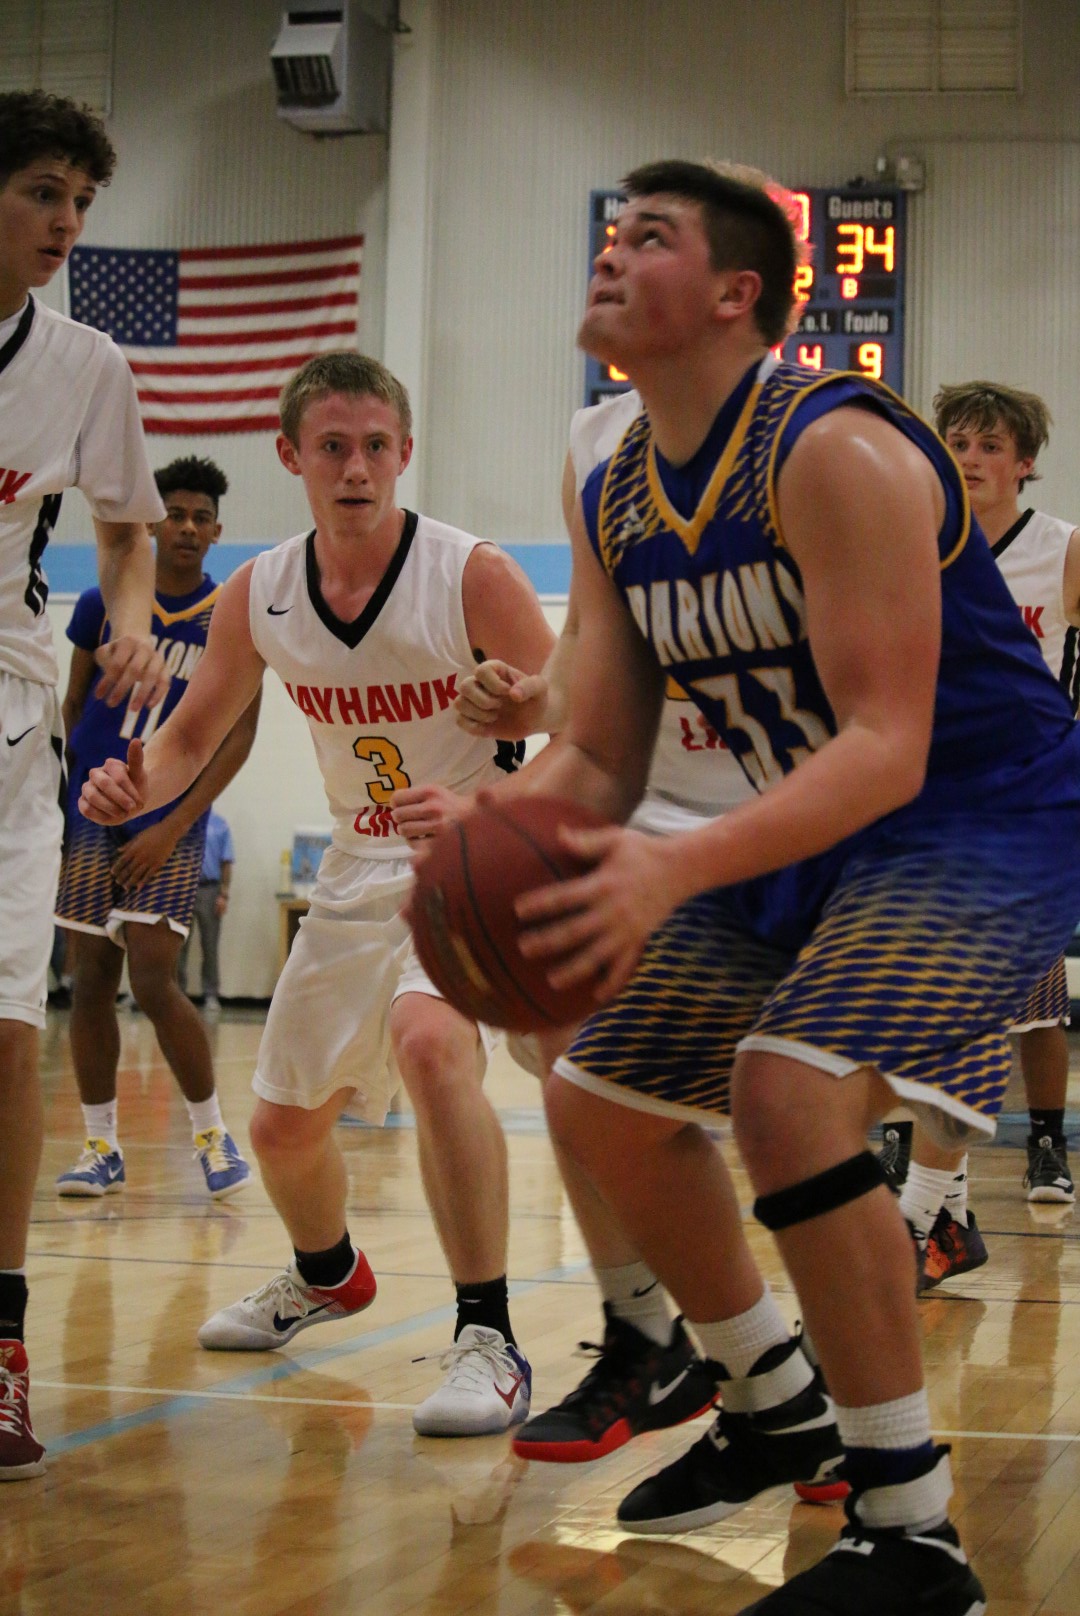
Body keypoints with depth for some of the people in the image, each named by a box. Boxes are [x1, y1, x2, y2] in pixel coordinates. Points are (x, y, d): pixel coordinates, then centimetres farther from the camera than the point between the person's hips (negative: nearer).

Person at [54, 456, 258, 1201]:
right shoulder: (103, 603, 6)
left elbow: (240, 733, -4)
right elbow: (72, 708, 13)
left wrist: (174, 825, -12)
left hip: (170, 822, -3)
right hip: (89, 812, 3)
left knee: (154, 981, -11)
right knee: (91, 980, 4)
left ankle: (213, 1132, 6)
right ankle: (102, 1148, 13)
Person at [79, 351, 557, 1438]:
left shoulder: (473, 577, -19)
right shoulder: (256, 597, -4)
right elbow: (190, 738, 8)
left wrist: (477, 812, -39)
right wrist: (134, 787, -15)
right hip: (361, 873, 6)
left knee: (429, 1041, -35)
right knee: (284, 1121, 15)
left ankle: (489, 1342, -29)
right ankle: (325, 1277, 50)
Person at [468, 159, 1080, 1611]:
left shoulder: (832, 449, -24)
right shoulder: (614, 507, 2)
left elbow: (887, 749, -30)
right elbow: (597, 760, 5)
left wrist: (675, 870, -43)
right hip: (810, 835, 9)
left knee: (791, 1083, -31)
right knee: (599, 1102, 11)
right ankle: (773, 1410, 32)